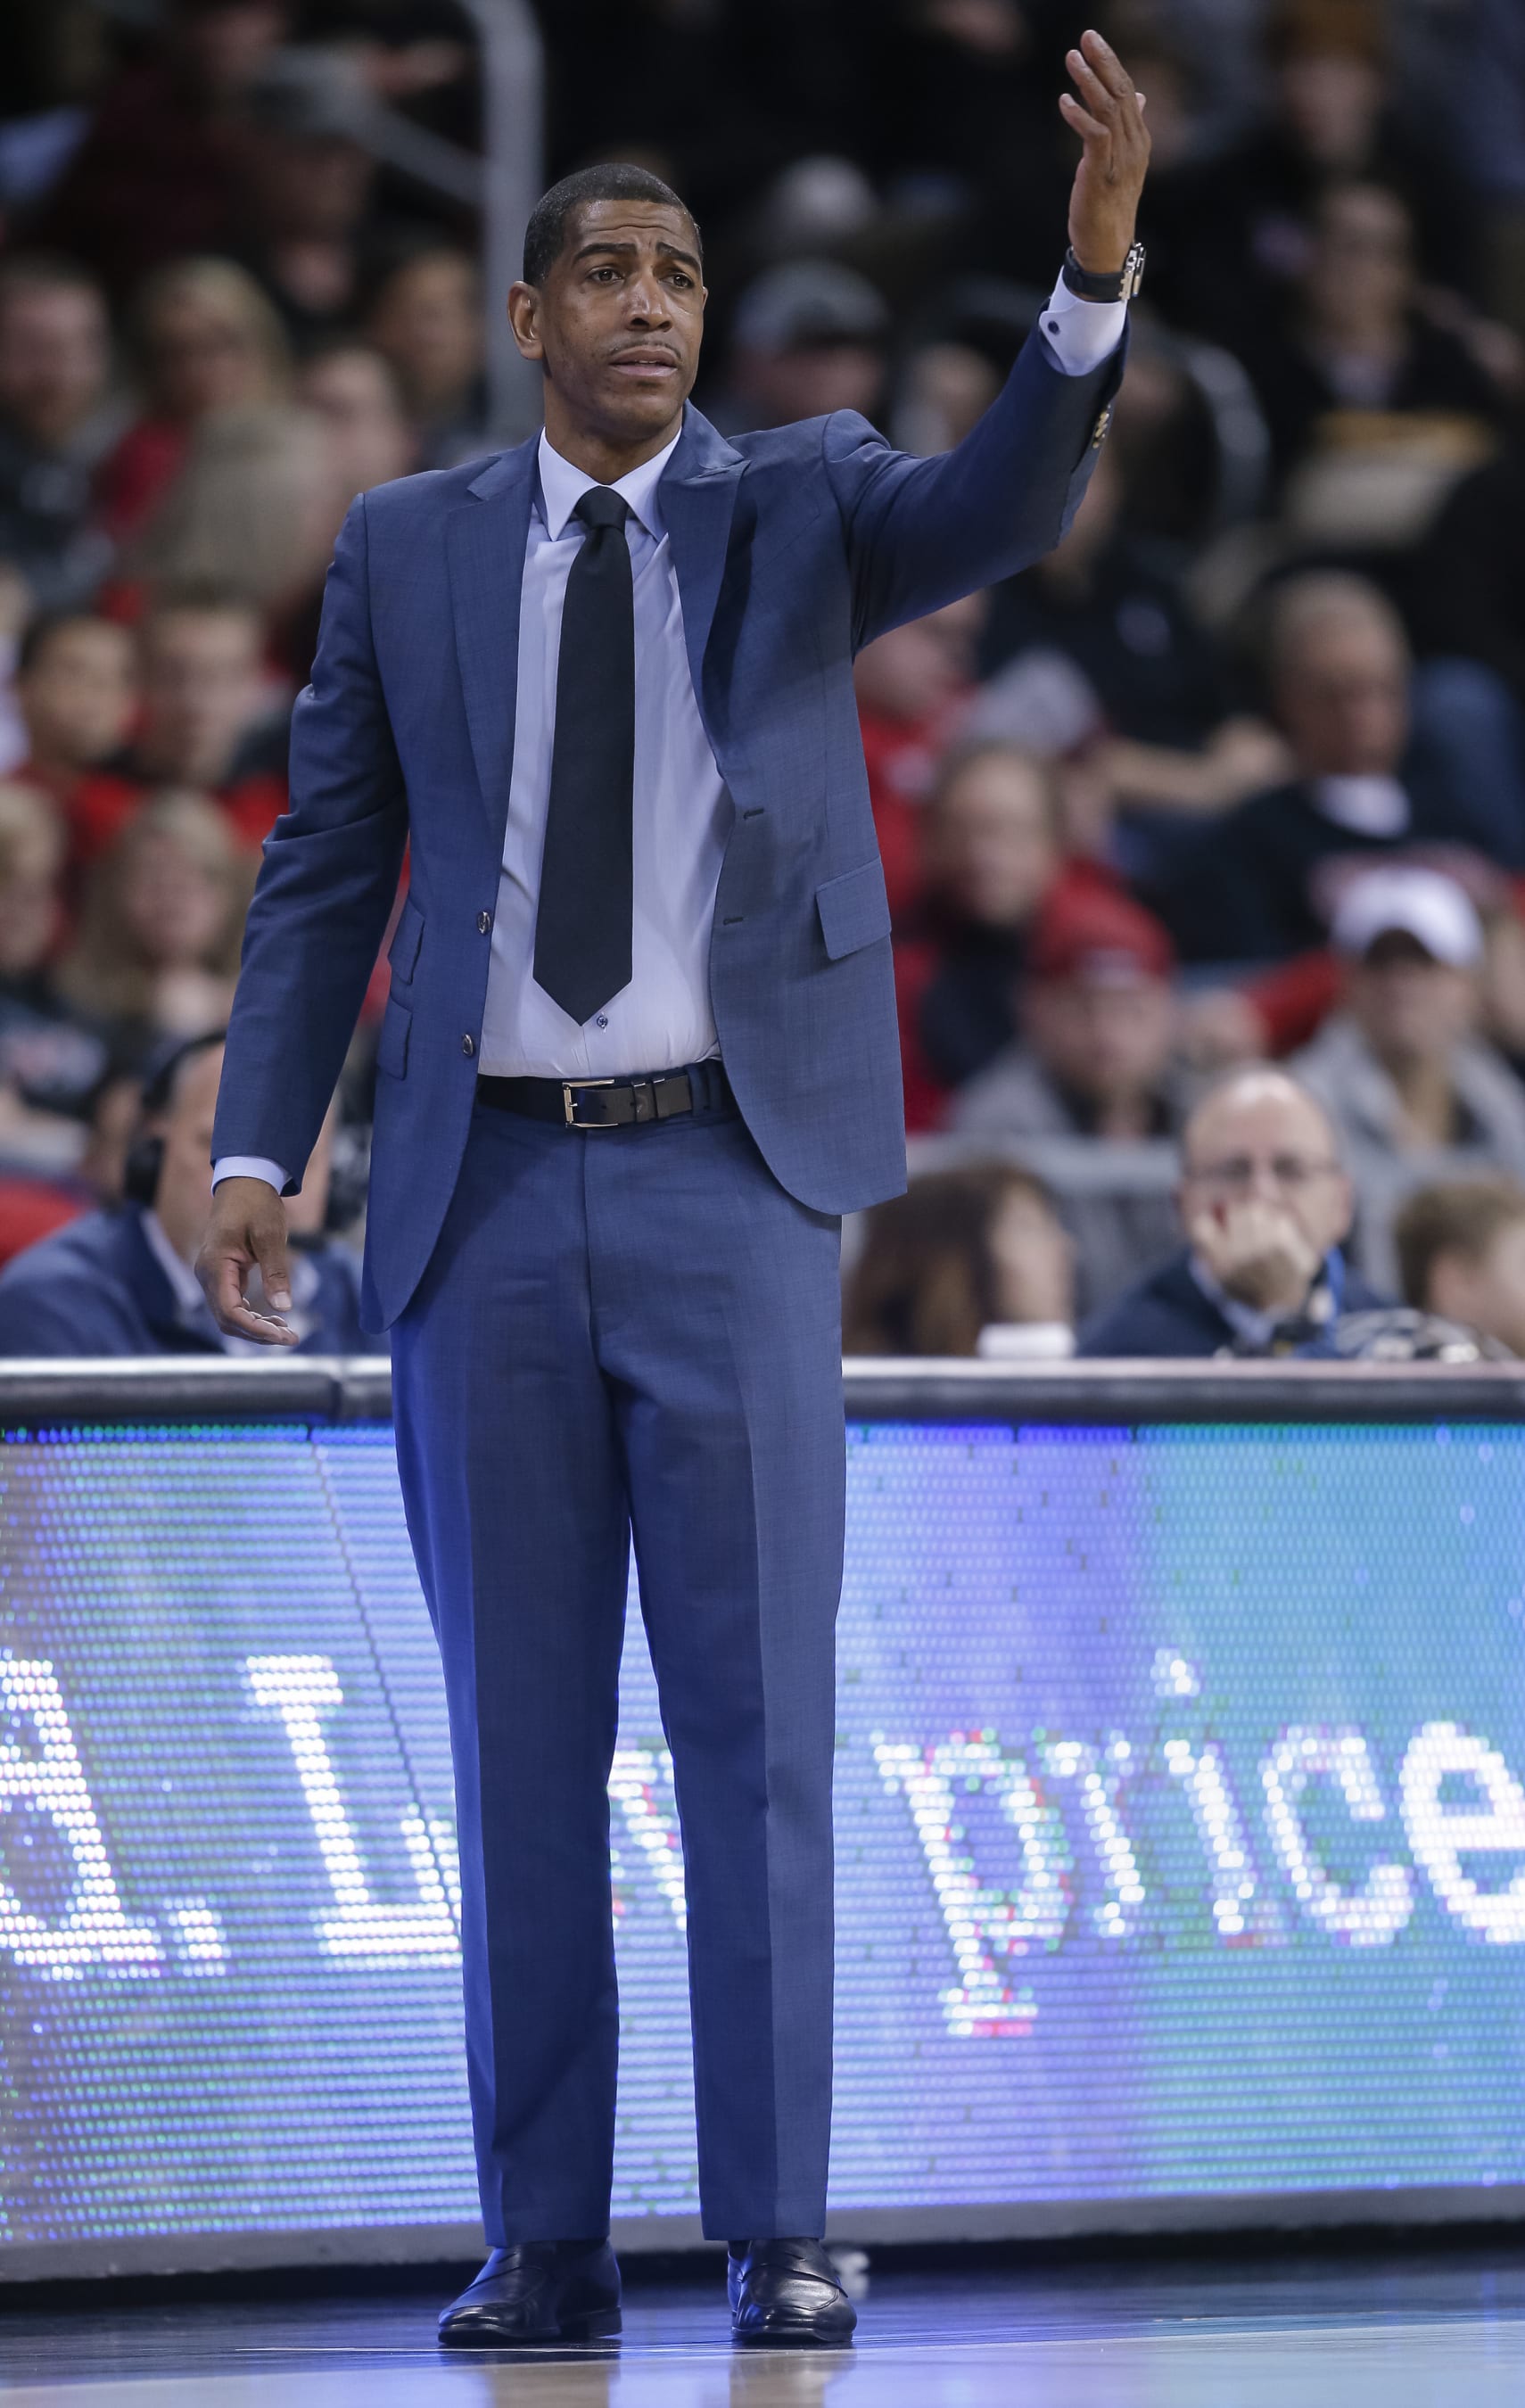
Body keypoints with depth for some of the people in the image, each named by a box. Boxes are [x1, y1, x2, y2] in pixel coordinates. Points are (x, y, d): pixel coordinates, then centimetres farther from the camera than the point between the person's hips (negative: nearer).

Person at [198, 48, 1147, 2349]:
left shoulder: (798, 502, 4)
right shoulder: (407, 549, 8)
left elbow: (1002, 510, -17)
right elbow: (327, 868, 9)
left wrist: (1098, 268, -34)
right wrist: (255, 1153, -1)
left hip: (731, 1174, -2)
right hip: (490, 1190, 2)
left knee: (757, 1720, -4)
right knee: (520, 1736, 4)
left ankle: (777, 2233, 0)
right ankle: (547, 2238, 9)